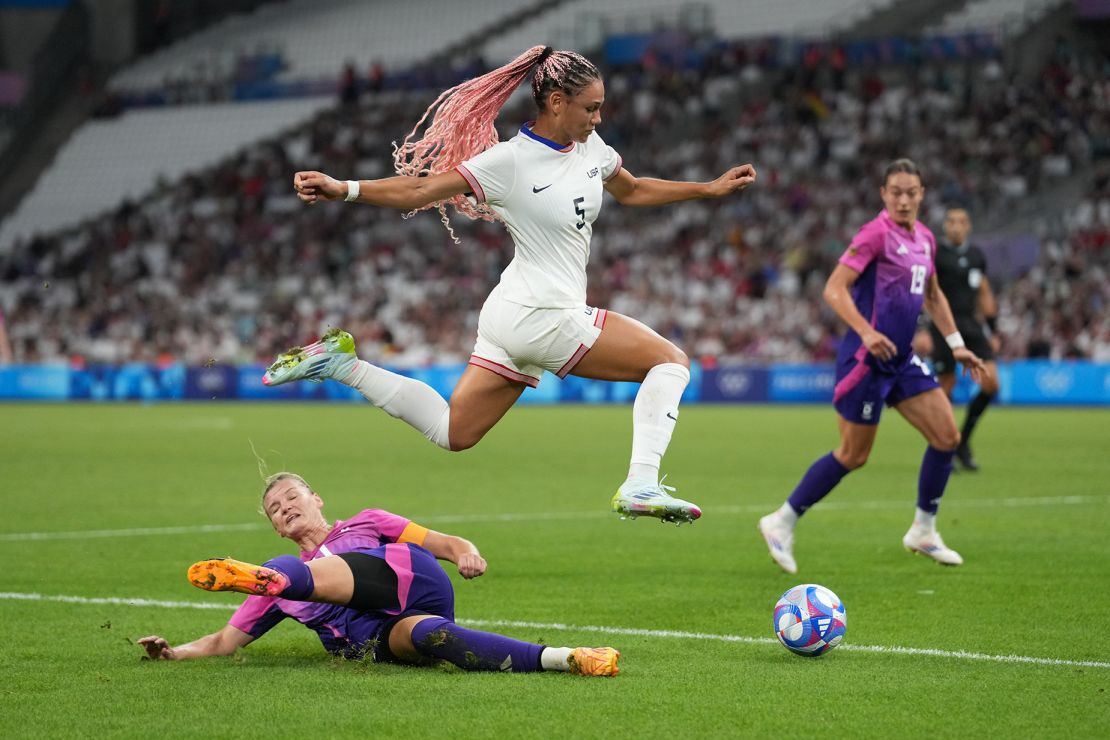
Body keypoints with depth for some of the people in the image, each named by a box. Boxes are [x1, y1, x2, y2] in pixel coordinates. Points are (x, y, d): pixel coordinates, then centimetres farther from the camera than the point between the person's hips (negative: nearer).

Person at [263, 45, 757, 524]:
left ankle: (340, 363, 17)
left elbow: (632, 191, 26)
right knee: (670, 360, -6)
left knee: (452, 433, 15)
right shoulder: (510, 161, -16)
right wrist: (342, 189, -27)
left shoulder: (590, 147, 8)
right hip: (540, 317, -9)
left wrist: (710, 188, 26)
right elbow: (419, 191, -15)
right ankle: (640, 485, -13)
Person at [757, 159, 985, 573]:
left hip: (901, 358, 8)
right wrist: (866, 332, -31)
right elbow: (834, 289, -20)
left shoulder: (924, 239, 11)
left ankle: (923, 532, 15)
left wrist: (956, 344, 21)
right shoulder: (876, 234, -14)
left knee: (947, 436, 1)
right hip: (866, 359, -8)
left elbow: (932, 295, 26)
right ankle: (782, 523, 11)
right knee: (854, 454, -3)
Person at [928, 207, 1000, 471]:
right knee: (945, 388, -3)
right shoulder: (934, 253, -4)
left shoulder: (977, 255, 13)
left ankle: (963, 441, 8)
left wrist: (993, 330, 17)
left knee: (991, 384, -8)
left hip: (972, 327, 5)